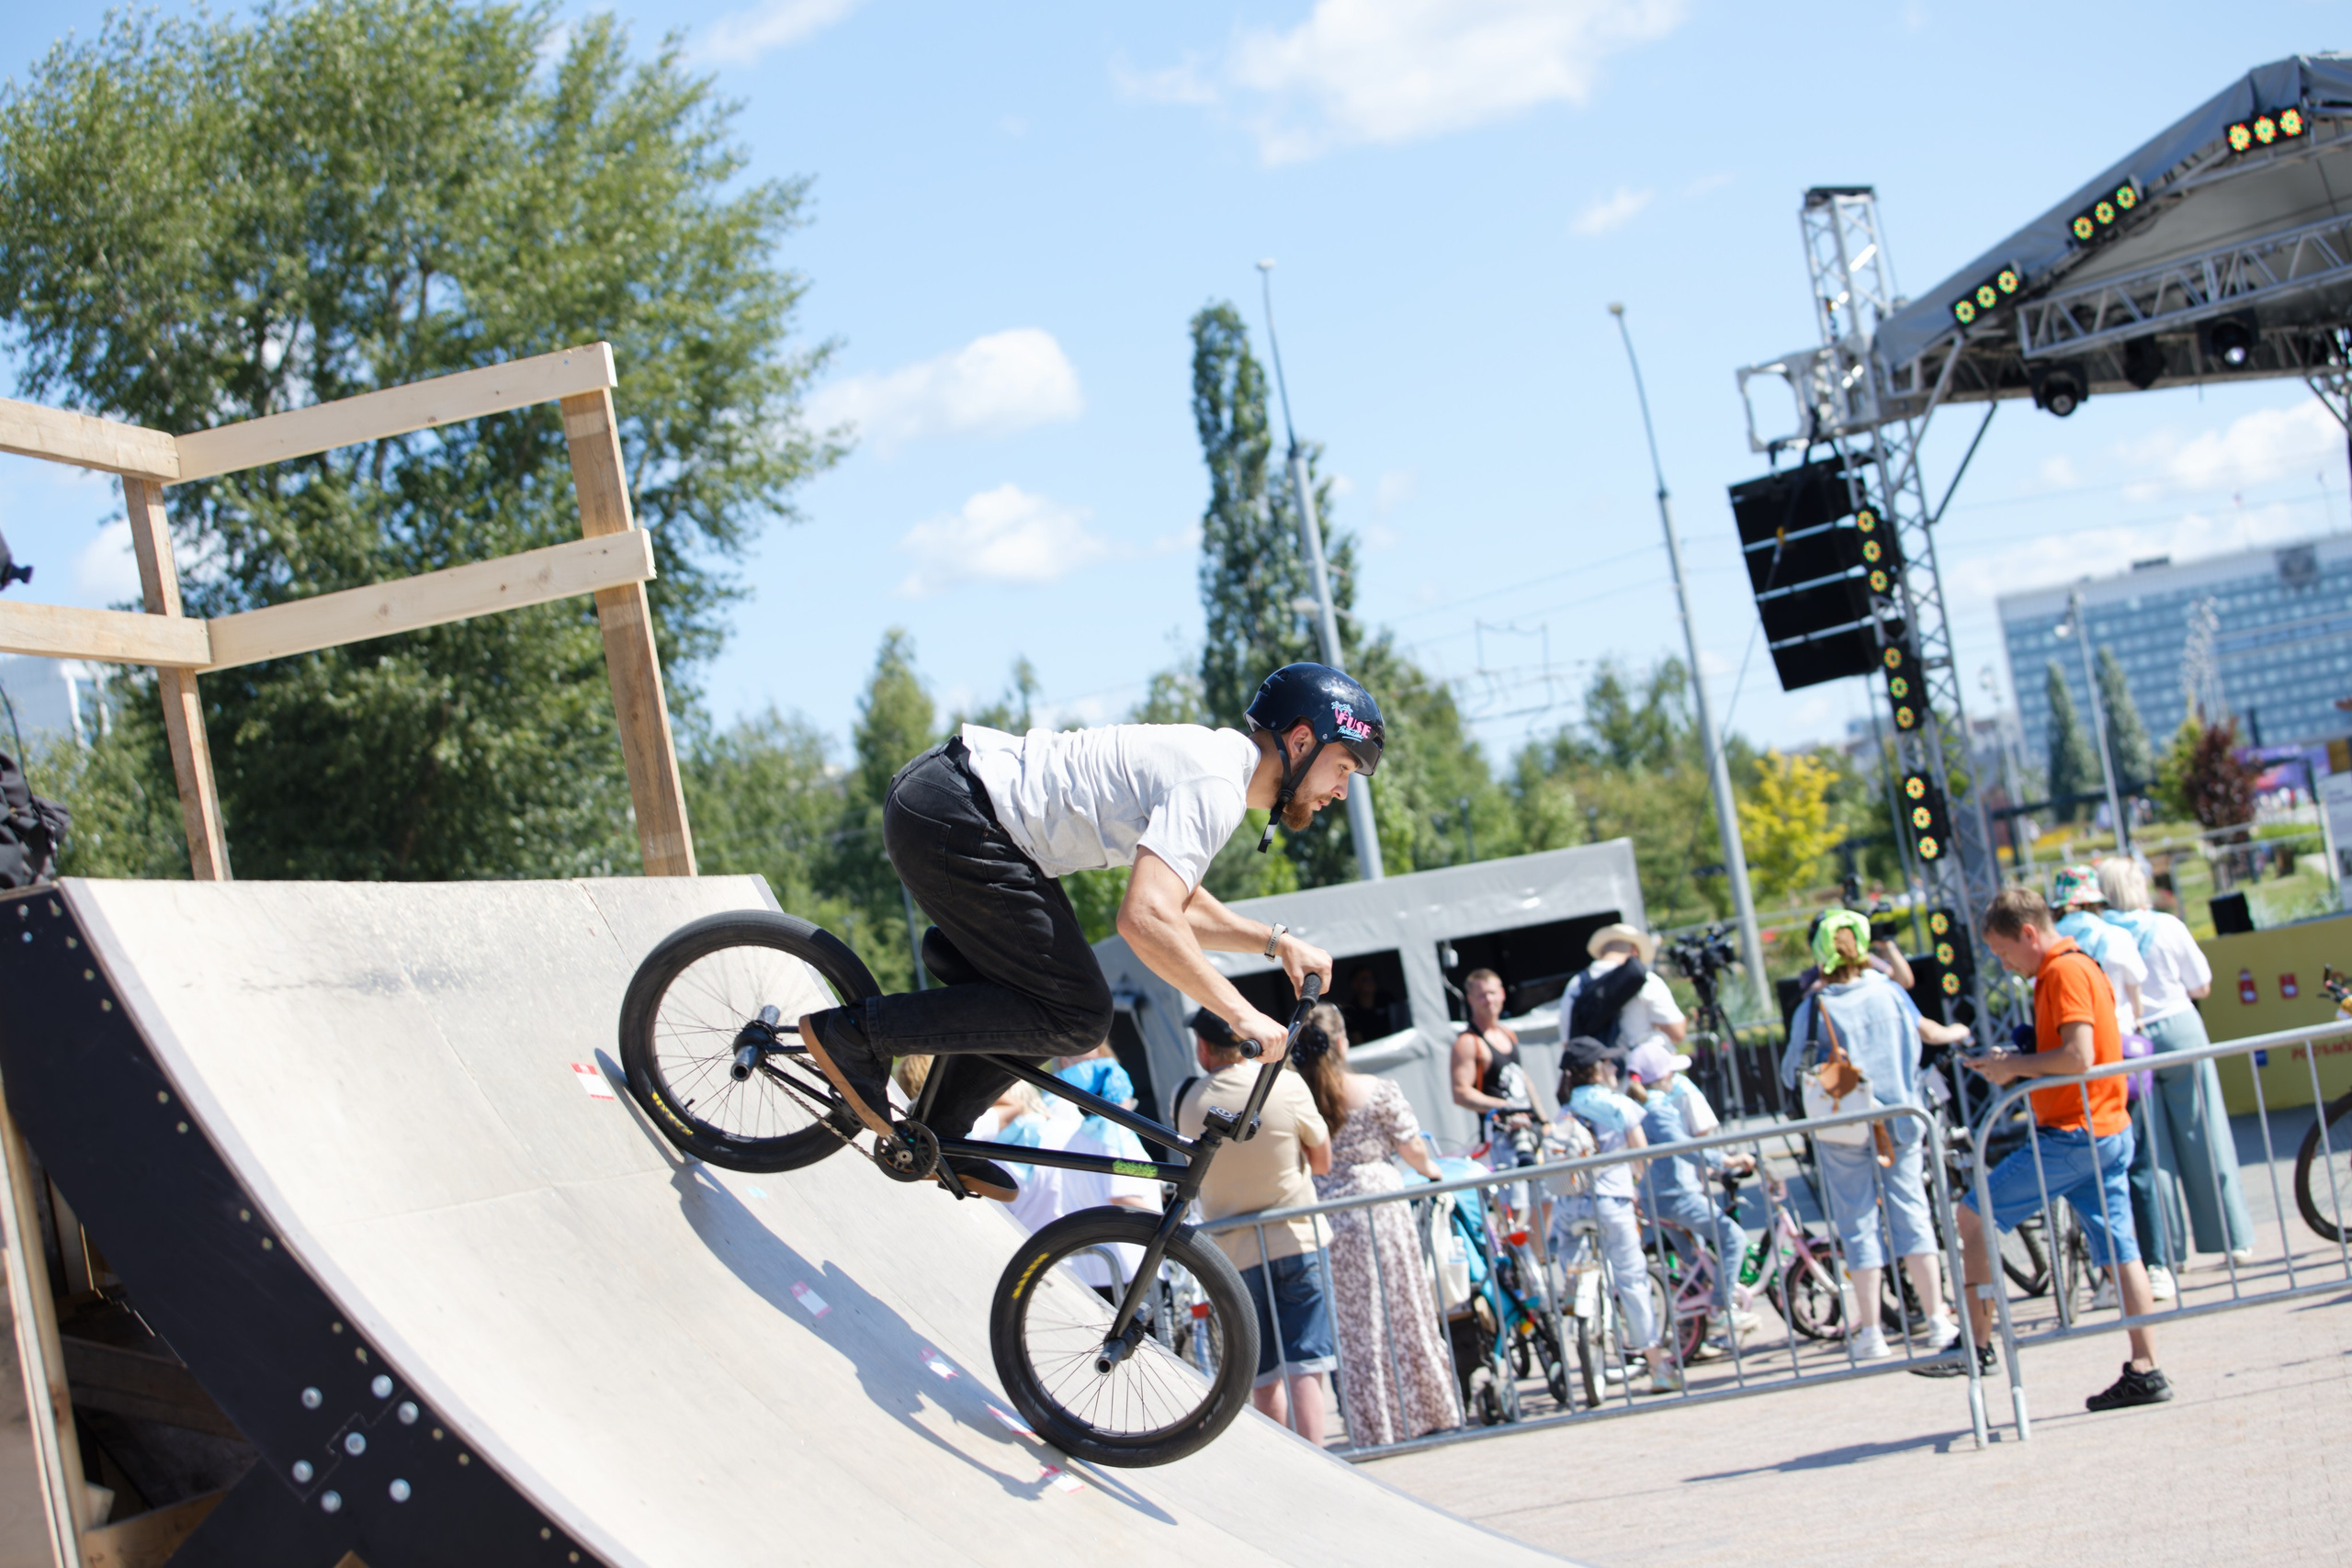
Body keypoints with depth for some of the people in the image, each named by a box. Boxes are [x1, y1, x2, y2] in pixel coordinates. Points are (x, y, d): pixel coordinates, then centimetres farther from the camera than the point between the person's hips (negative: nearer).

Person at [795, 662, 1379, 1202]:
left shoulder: (1212, 758, 15)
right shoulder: (1214, 787, -17)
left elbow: (1178, 904, 26)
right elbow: (1145, 918, -30)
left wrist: (1277, 942, 15)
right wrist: (1241, 1014, -23)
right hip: (948, 820, -11)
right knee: (1075, 1018, -8)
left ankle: (937, 1135, 22)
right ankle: (855, 1034, -6)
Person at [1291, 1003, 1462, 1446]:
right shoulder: (1377, 1092, -8)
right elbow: (1412, 1148, 0)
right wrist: (1429, 1169, 20)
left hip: (1323, 1220, 2)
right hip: (1379, 1206, -2)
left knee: (1354, 1326, 8)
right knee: (1405, 1314, 9)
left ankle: (1376, 1430, 9)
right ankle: (1432, 1413, 16)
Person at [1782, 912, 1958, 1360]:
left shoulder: (1814, 1009, -10)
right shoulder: (1890, 992, -2)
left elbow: (1793, 1073, -6)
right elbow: (1915, 1045, 13)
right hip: (1899, 1120, 2)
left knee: (1859, 1222, 4)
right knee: (1911, 1213, 8)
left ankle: (1871, 1334, 5)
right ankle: (1938, 1321, 9)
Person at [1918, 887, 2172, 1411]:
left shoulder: (2064, 972, -13)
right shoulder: (2077, 967, 17)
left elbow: (2078, 1056, -23)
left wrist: (2015, 1066, -11)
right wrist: (2013, 1064, 12)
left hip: (2071, 1135, -10)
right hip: (2109, 1132, 10)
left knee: (1975, 1216, -2)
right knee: (2119, 1250, 6)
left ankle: (1977, 1345, 1)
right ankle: (2145, 1372, 4)